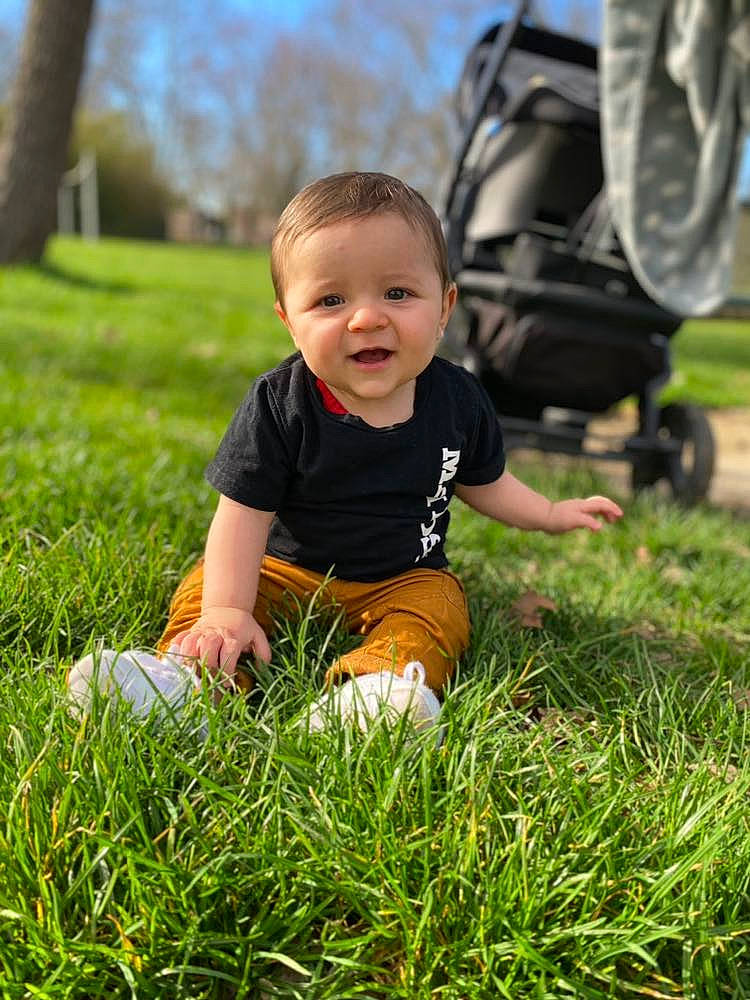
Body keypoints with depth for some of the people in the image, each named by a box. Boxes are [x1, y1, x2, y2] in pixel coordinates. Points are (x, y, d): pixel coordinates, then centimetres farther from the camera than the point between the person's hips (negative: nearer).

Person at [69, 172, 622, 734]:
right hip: (285, 568, -1)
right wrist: (226, 612, -25)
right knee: (203, 589, -16)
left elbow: (482, 482, 11)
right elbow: (245, 512, -18)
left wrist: (552, 515, 7)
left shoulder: (459, 401, -10)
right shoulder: (279, 406, -19)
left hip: (405, 576, 1)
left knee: (438, 608, -24)